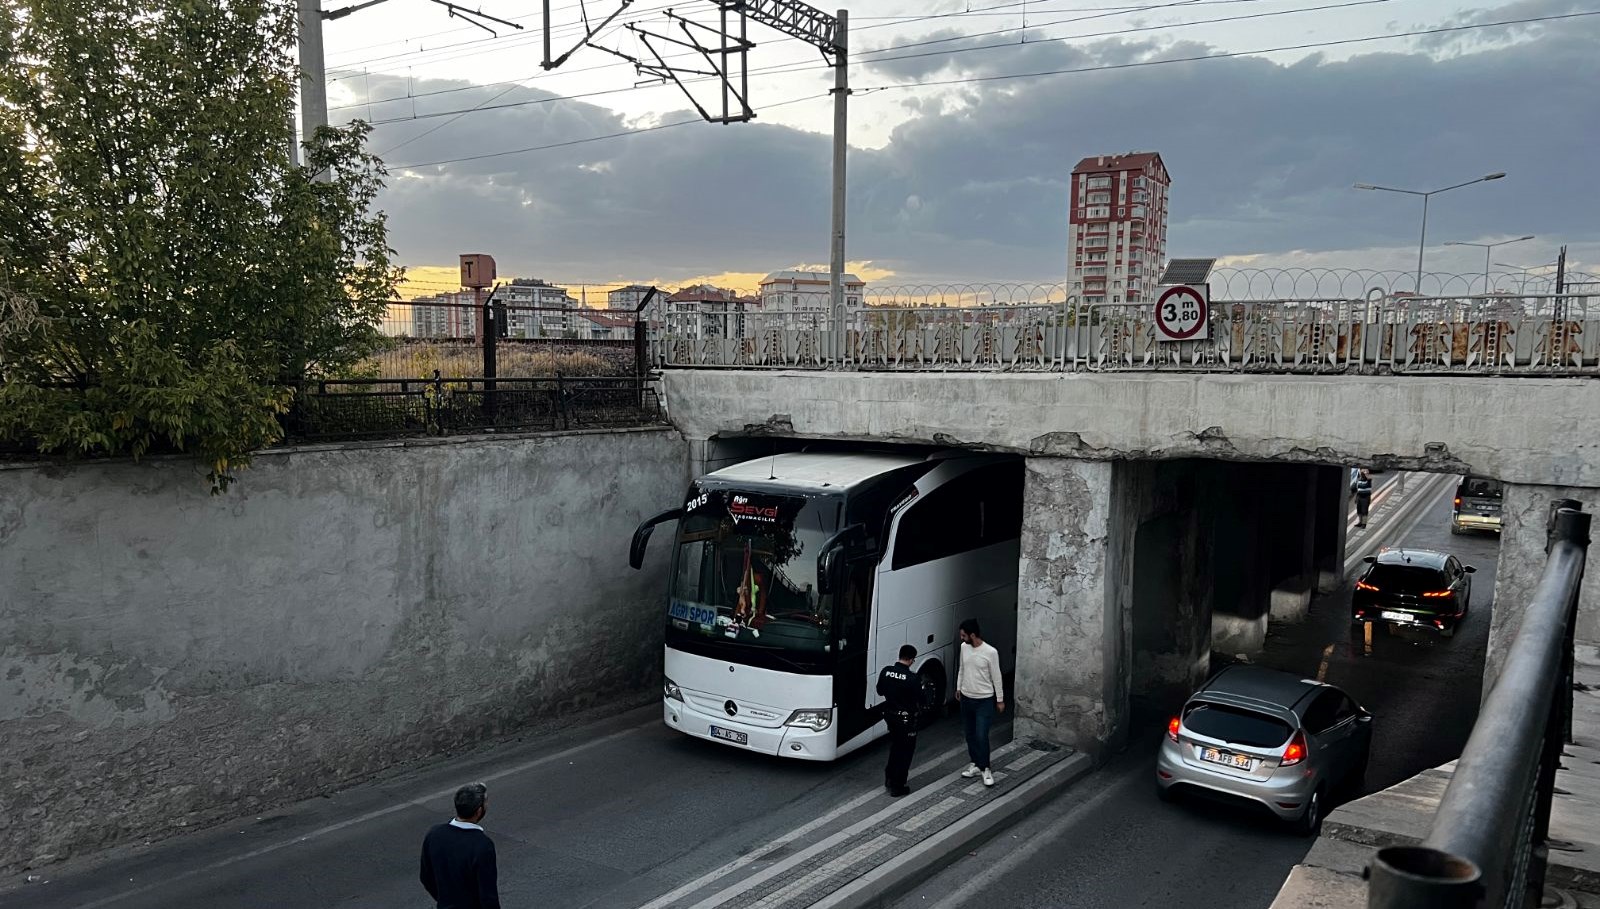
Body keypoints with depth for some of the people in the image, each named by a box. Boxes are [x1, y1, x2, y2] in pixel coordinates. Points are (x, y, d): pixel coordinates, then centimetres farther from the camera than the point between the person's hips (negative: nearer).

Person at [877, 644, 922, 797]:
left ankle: (889, 778, 32)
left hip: (890, 714, 6)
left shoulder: (886, 671, -7)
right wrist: (920, 689, 6)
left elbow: (880, 691, 6)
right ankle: (897, 787, 11)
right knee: (905, 751, 8)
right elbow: (920, 699, -13)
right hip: (906, 718, -6)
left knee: (895, 746, 25)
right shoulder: (912, 678, -23)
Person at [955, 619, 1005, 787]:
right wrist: (958, 688, 18)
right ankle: (975, 764, 29)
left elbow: (996, 677, -11)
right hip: (966, 698, 6)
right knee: (970, 735, 14)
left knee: (981, 736, -6)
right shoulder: (964, 647, -2)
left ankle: (985, 769, 9)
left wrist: (1000, 700, -5)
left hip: (984, 700, -6)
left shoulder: (990, 652, -19)